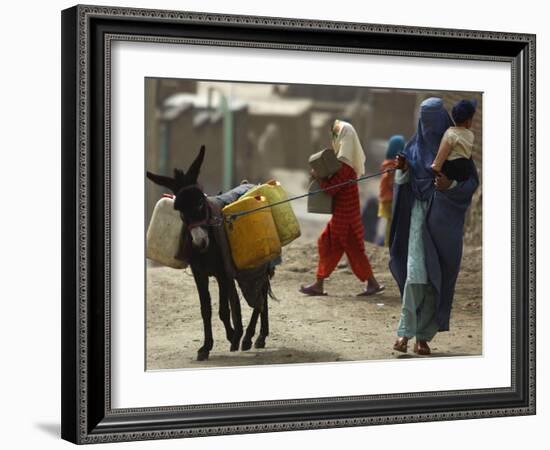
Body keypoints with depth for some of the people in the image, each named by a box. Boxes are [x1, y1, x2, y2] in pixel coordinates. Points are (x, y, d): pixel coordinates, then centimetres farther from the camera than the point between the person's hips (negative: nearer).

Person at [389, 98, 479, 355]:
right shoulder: (414, 146, 7)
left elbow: (472, 182, -2)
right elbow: (403, 184, 9)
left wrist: (450, 184, -21)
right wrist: (401, 170, -13)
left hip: (445, 219, -1)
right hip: (420, 214, 1)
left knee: (437, 276, 1)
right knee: (415, 272, -12)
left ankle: (424, 336, 7)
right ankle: (405, 331, -7)